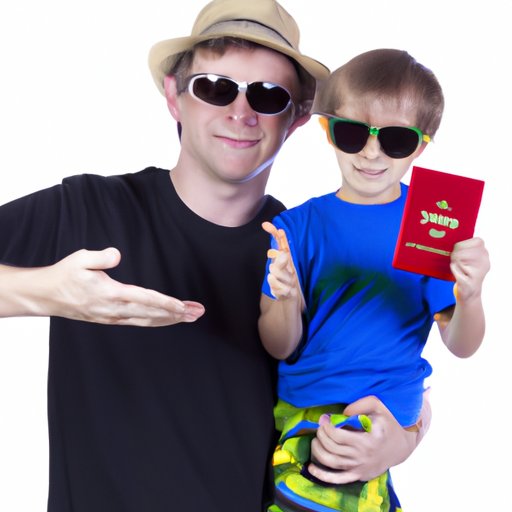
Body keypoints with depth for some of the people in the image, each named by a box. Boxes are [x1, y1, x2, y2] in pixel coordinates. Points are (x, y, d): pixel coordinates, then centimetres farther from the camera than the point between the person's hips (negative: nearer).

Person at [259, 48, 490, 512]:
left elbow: (460, 346, -2)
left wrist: (471, 296, -22)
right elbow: (281, 347, -3)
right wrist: (287, 299, -24)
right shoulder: (297, 226, -1)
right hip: (295, 400, 4)